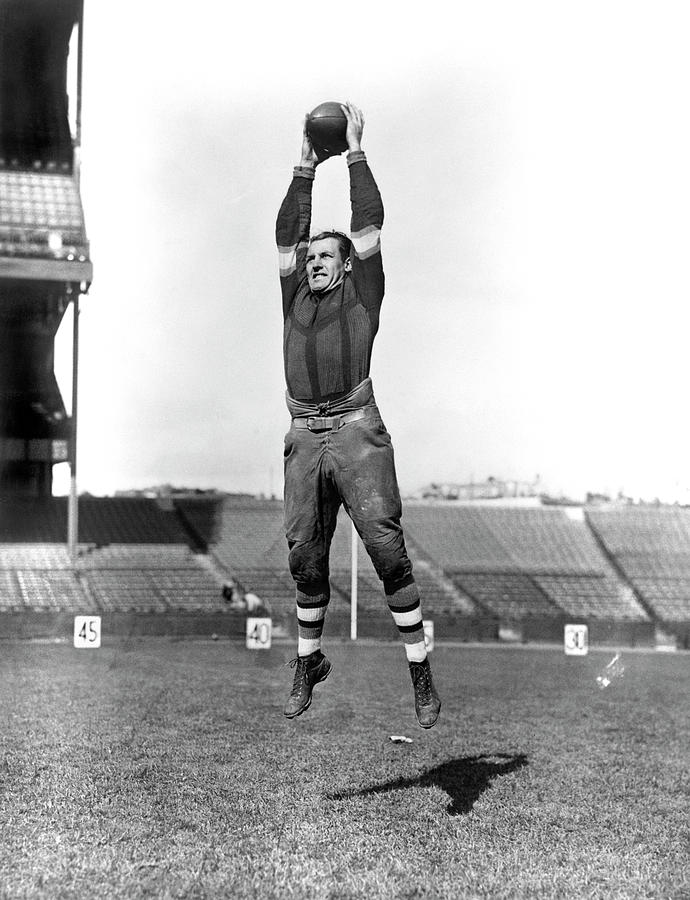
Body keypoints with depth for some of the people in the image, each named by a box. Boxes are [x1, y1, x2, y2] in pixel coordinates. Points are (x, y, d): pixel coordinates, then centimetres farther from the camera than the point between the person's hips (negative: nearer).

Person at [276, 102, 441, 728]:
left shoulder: (362, 296, 11)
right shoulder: (295, 299, 21)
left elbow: (369, 224, 7)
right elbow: (286, 234, 18)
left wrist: (356, 153, 12)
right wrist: (305, 169, 19)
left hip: (357, 433, -4)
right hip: (304, 440, 4)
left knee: (388, 548, -11)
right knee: (305, 557, 7)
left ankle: (421, 676, -6)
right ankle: (308, 664, 24)